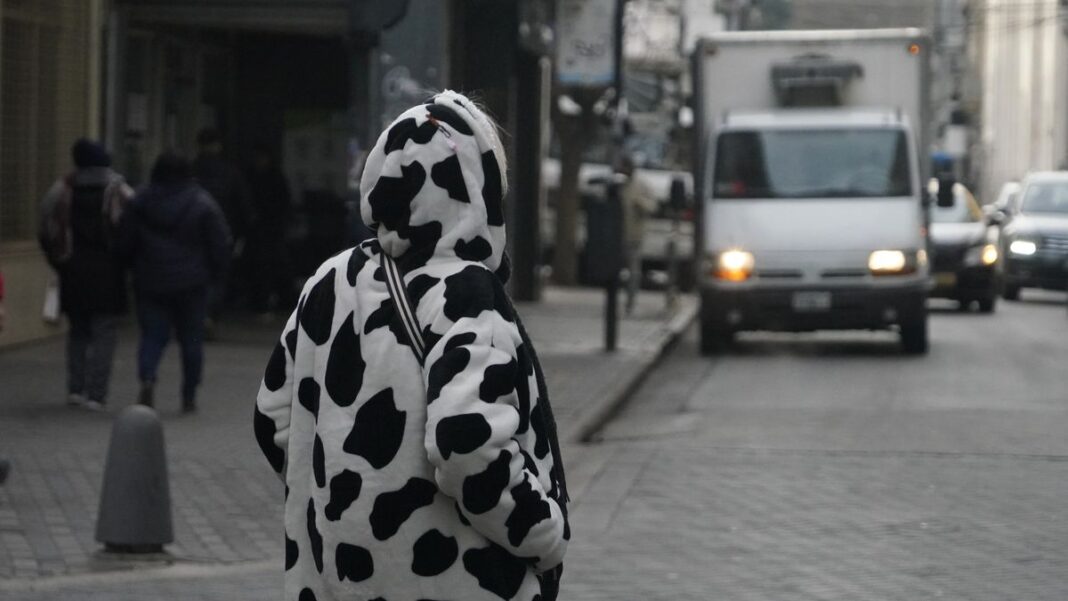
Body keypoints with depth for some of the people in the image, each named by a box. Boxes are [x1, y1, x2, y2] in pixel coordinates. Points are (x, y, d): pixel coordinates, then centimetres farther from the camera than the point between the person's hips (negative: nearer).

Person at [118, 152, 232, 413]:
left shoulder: (140, 202, 0)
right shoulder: (202, 203, -6)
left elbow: (125, 243, 4)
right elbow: (220, 244, -5)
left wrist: (135, 267, 19)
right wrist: (215, 272, 10)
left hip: (150, 282, 1)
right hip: (191, 283, -1)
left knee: (152, 335, 5)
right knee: (191, 339, 9)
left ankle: (147, 377, -23)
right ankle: (189, 396, 12)